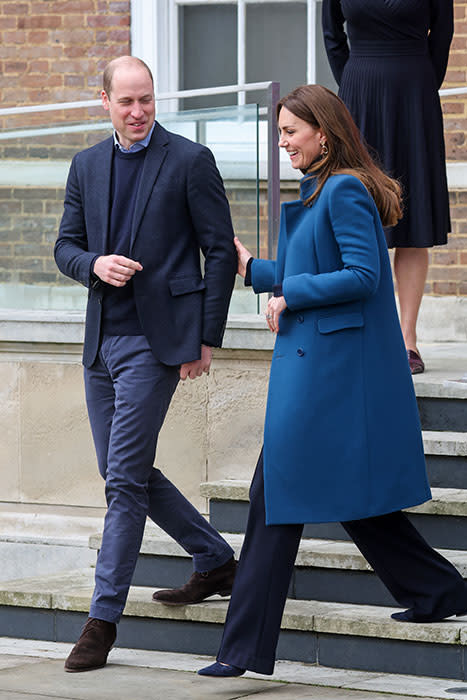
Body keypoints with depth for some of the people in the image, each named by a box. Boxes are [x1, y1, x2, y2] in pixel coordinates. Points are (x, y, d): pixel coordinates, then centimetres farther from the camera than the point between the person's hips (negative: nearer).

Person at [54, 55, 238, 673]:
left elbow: (221, 252, -4)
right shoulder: (87, 166, 11)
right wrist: (95, 264, -9)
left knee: (124, 477, -9)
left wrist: (207, 339, -8)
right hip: (102, 339, 7)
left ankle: (104, 618, -5)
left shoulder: (190, 161, -5)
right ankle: (216, 562, 30)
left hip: (156, 340, -7)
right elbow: (66, 245, 15)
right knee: (126, 472, 13)